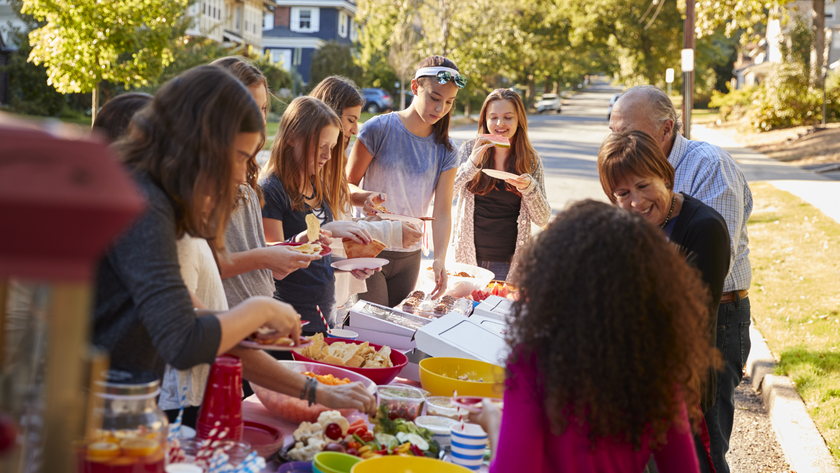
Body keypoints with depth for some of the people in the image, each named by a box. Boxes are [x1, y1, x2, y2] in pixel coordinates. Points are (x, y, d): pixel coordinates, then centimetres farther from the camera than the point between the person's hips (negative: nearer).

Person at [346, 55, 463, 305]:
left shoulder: (445, 150, 3)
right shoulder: (379, 129, -9)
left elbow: (442, 211, -3)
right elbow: (348, 184, -4)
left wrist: (439, 258, -17)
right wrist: (366, 197, -27)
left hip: (409, 257, 4)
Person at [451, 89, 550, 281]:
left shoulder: (531, 161, 2)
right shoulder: (469, 150, 0)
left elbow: (543, 219, 1)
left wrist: (529, 187, -16)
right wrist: (472, 162, -22)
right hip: (468, 257, 0)